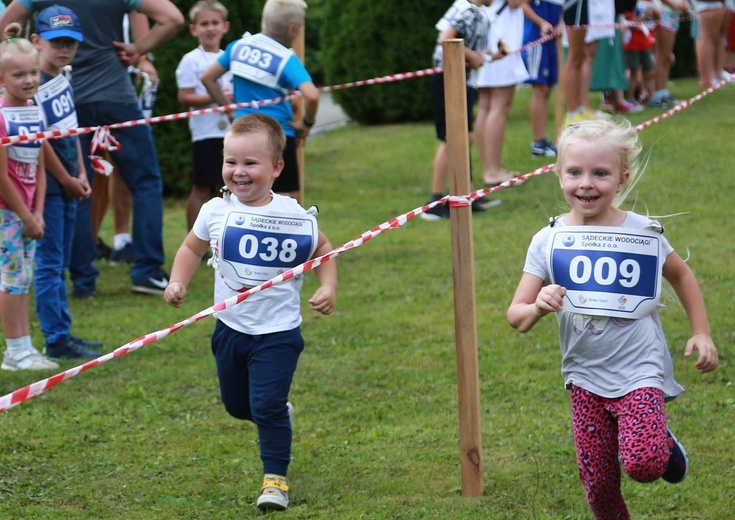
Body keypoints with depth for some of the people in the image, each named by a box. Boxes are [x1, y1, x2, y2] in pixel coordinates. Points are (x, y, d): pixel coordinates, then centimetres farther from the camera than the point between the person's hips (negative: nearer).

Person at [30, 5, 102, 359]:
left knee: (59, 263, 14)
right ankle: (56, 339, -3)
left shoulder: (64, 80, 12)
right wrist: (67, 180, -11)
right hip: (48, 184, -9)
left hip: (68, 184, 9)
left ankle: (62, 332, 20)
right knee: (49, 262, -5)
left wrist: (81, 174, 9)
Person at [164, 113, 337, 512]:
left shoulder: (295, 218, -12)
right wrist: (178, 282, -4)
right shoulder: (216, 212, -7)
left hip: (278, 332, -4)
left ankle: (275, 479, 2)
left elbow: (322, 250, 7)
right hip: (230, 327, 4)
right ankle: (276, 413, 48)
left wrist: (327, 287, -8)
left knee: (268, 407, -12)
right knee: (237, 406, 17)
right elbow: (192, 248, 12)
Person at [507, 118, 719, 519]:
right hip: (585, 377, 2)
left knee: (641, 464, -21)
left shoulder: (643, 234, -5)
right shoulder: (549, 241, -4)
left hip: (640, 372, -2)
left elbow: (681, 276, 14)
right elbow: (516, 316, -5)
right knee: (598, 484, 4)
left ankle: (664, 445, 13)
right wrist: (538, 307, -27)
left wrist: (702, 333, 8)